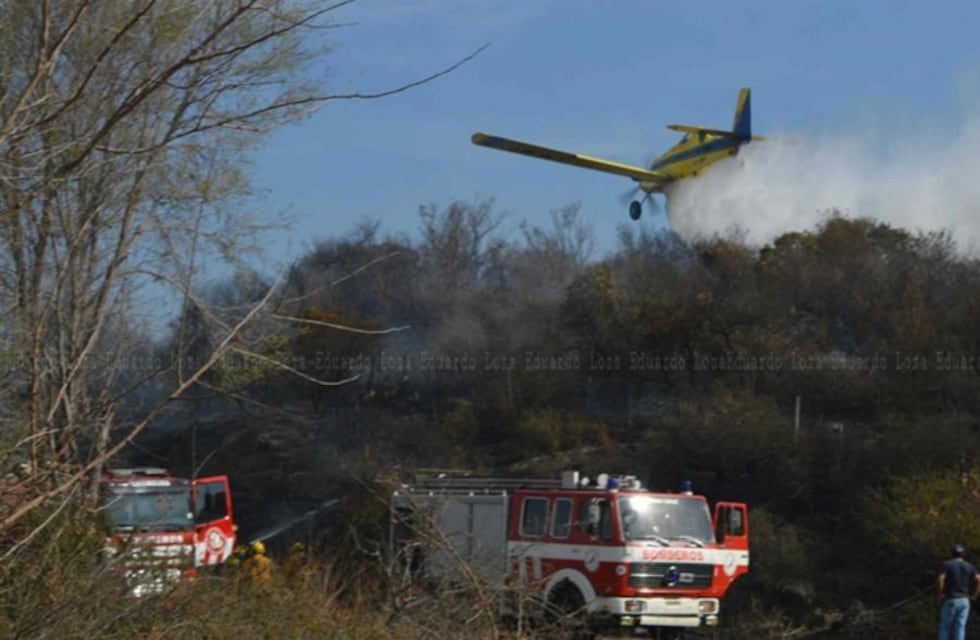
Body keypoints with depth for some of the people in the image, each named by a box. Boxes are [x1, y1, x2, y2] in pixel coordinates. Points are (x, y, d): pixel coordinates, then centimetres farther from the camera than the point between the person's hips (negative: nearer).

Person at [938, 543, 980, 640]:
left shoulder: (946, 565, -4)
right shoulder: (969, 566, 6)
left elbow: (940, 580, -20)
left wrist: (940, 594, -7)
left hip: (950, 600, -3)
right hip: (964, 601, 3)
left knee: (945, 627, 8)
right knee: (960, 628, 4)